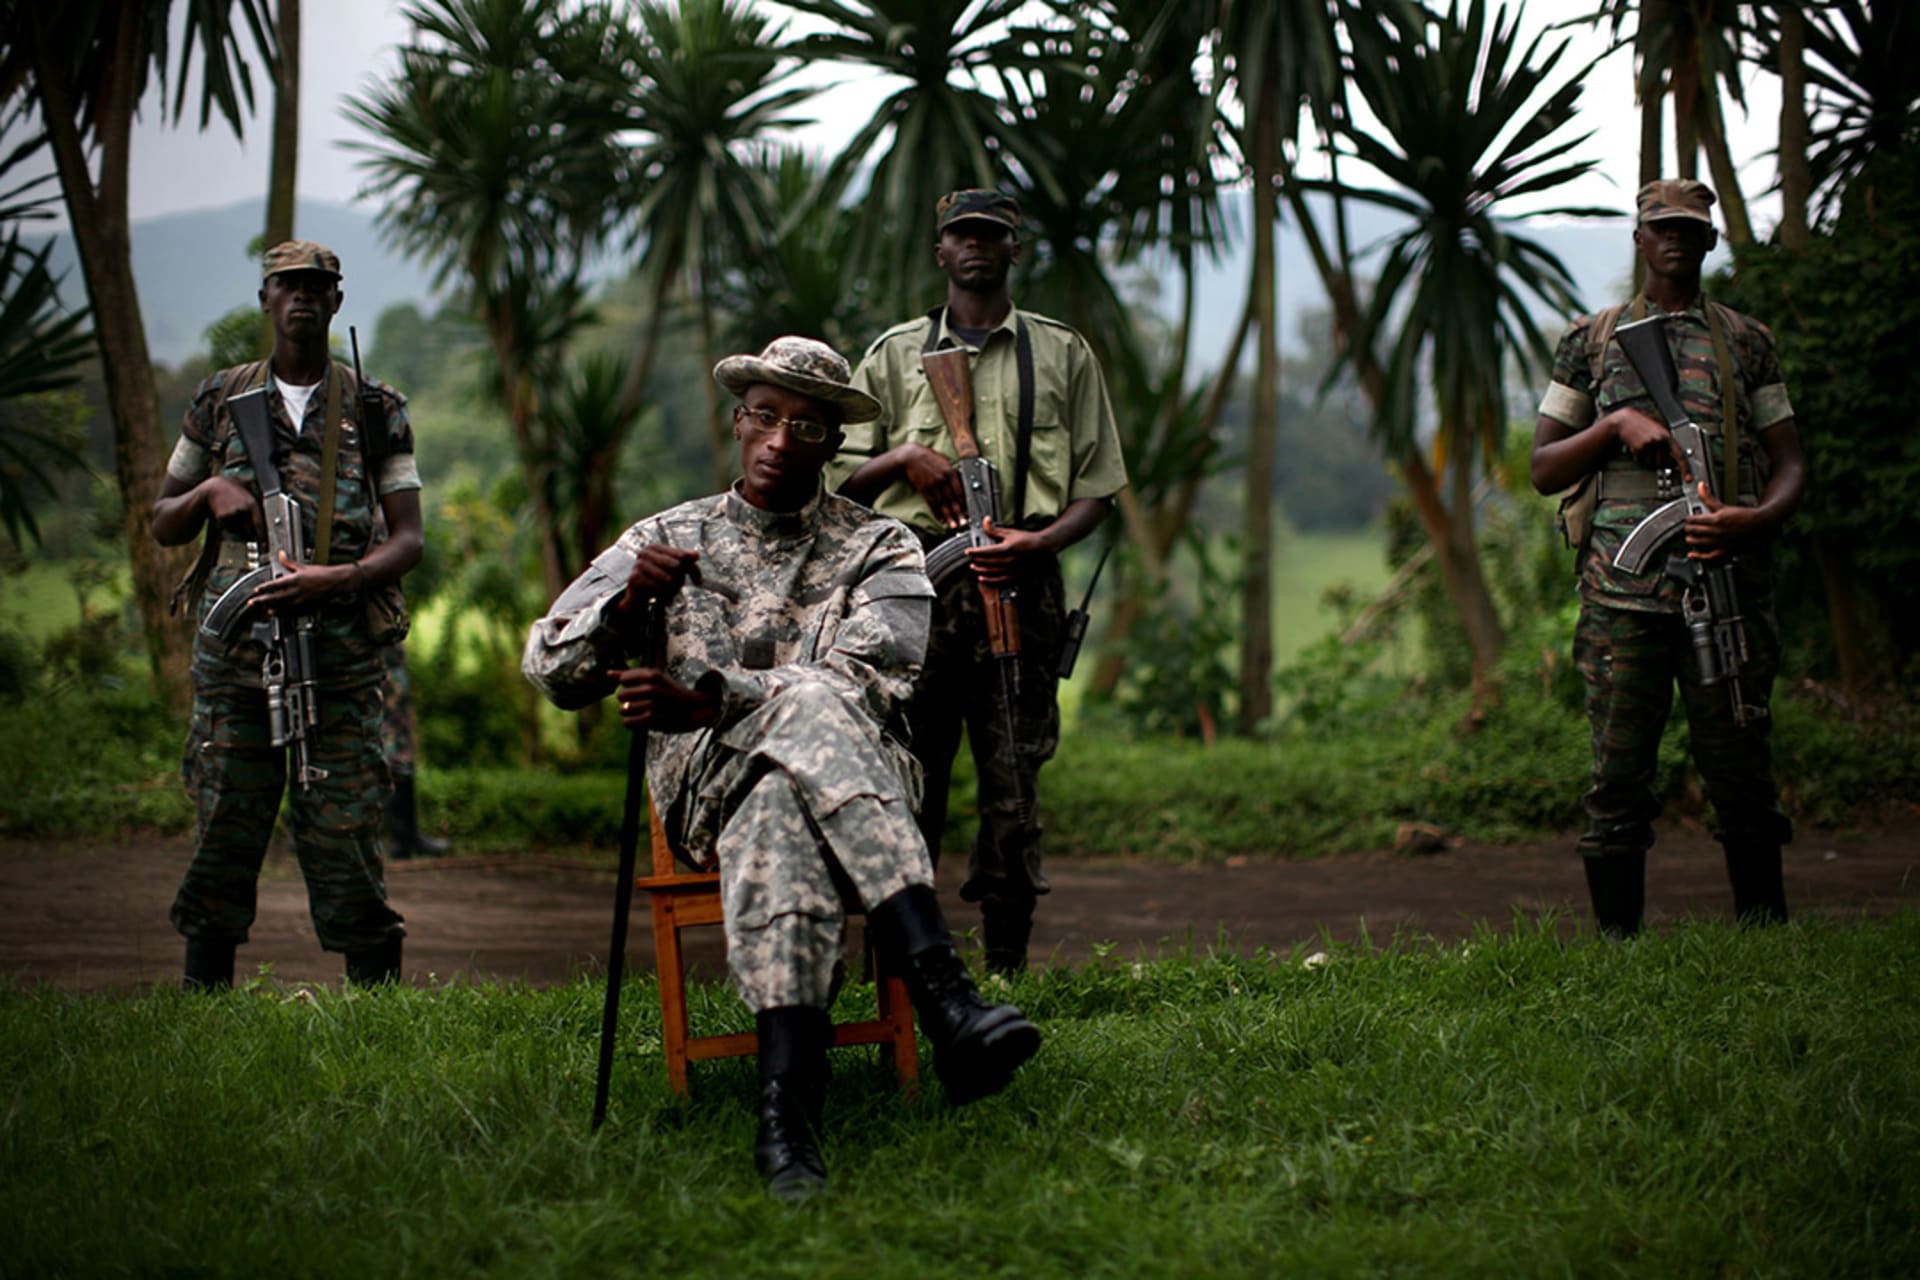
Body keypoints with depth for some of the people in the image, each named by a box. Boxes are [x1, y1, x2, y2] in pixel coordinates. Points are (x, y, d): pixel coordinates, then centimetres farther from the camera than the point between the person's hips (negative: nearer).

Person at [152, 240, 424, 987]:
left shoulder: (375, 411, 9)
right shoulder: (220, 401, 13)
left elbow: (409, 540, 2)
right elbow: (164, 525, 19)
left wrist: (335, 578, -16)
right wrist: (210, 492, -3)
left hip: (341, 664, -1)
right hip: (234, 653, 2)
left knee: (344, 842, -4)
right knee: (222, 837, 3)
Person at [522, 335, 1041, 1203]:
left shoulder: (880, 551, 13)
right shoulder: (671, 539, 19)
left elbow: (870, 685, -6)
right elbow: (550, 669, 13)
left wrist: (702, 703, -17)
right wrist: (630, 599, -10)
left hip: (854, 773, 0)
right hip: (708, 783, 0)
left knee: (782, 813, -40)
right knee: (808, 710, -38)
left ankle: (786, 1111, -56)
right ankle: (943, 995, -53)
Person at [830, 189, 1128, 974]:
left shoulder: (1062, 354, 16)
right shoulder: (894, 354, 18)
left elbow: (1097, 488, 11)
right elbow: (842, 480, 16)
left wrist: (1040, 541, -8)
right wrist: (904, 456, -4)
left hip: (1019, 585, 0)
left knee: (1013, 786, -4)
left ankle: (1006, 974, 1)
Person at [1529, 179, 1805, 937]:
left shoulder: (1748, 342, 16)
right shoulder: (1591, 342, 14)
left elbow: (1788, 464, 12)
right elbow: (1544, 470, 12)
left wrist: (1756, 519, -10)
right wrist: (1615, 424, -6)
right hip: (1622, 590, 0)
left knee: (1741, 769, 2)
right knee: (1619, 772, -1)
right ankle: (1617, 943, 7)